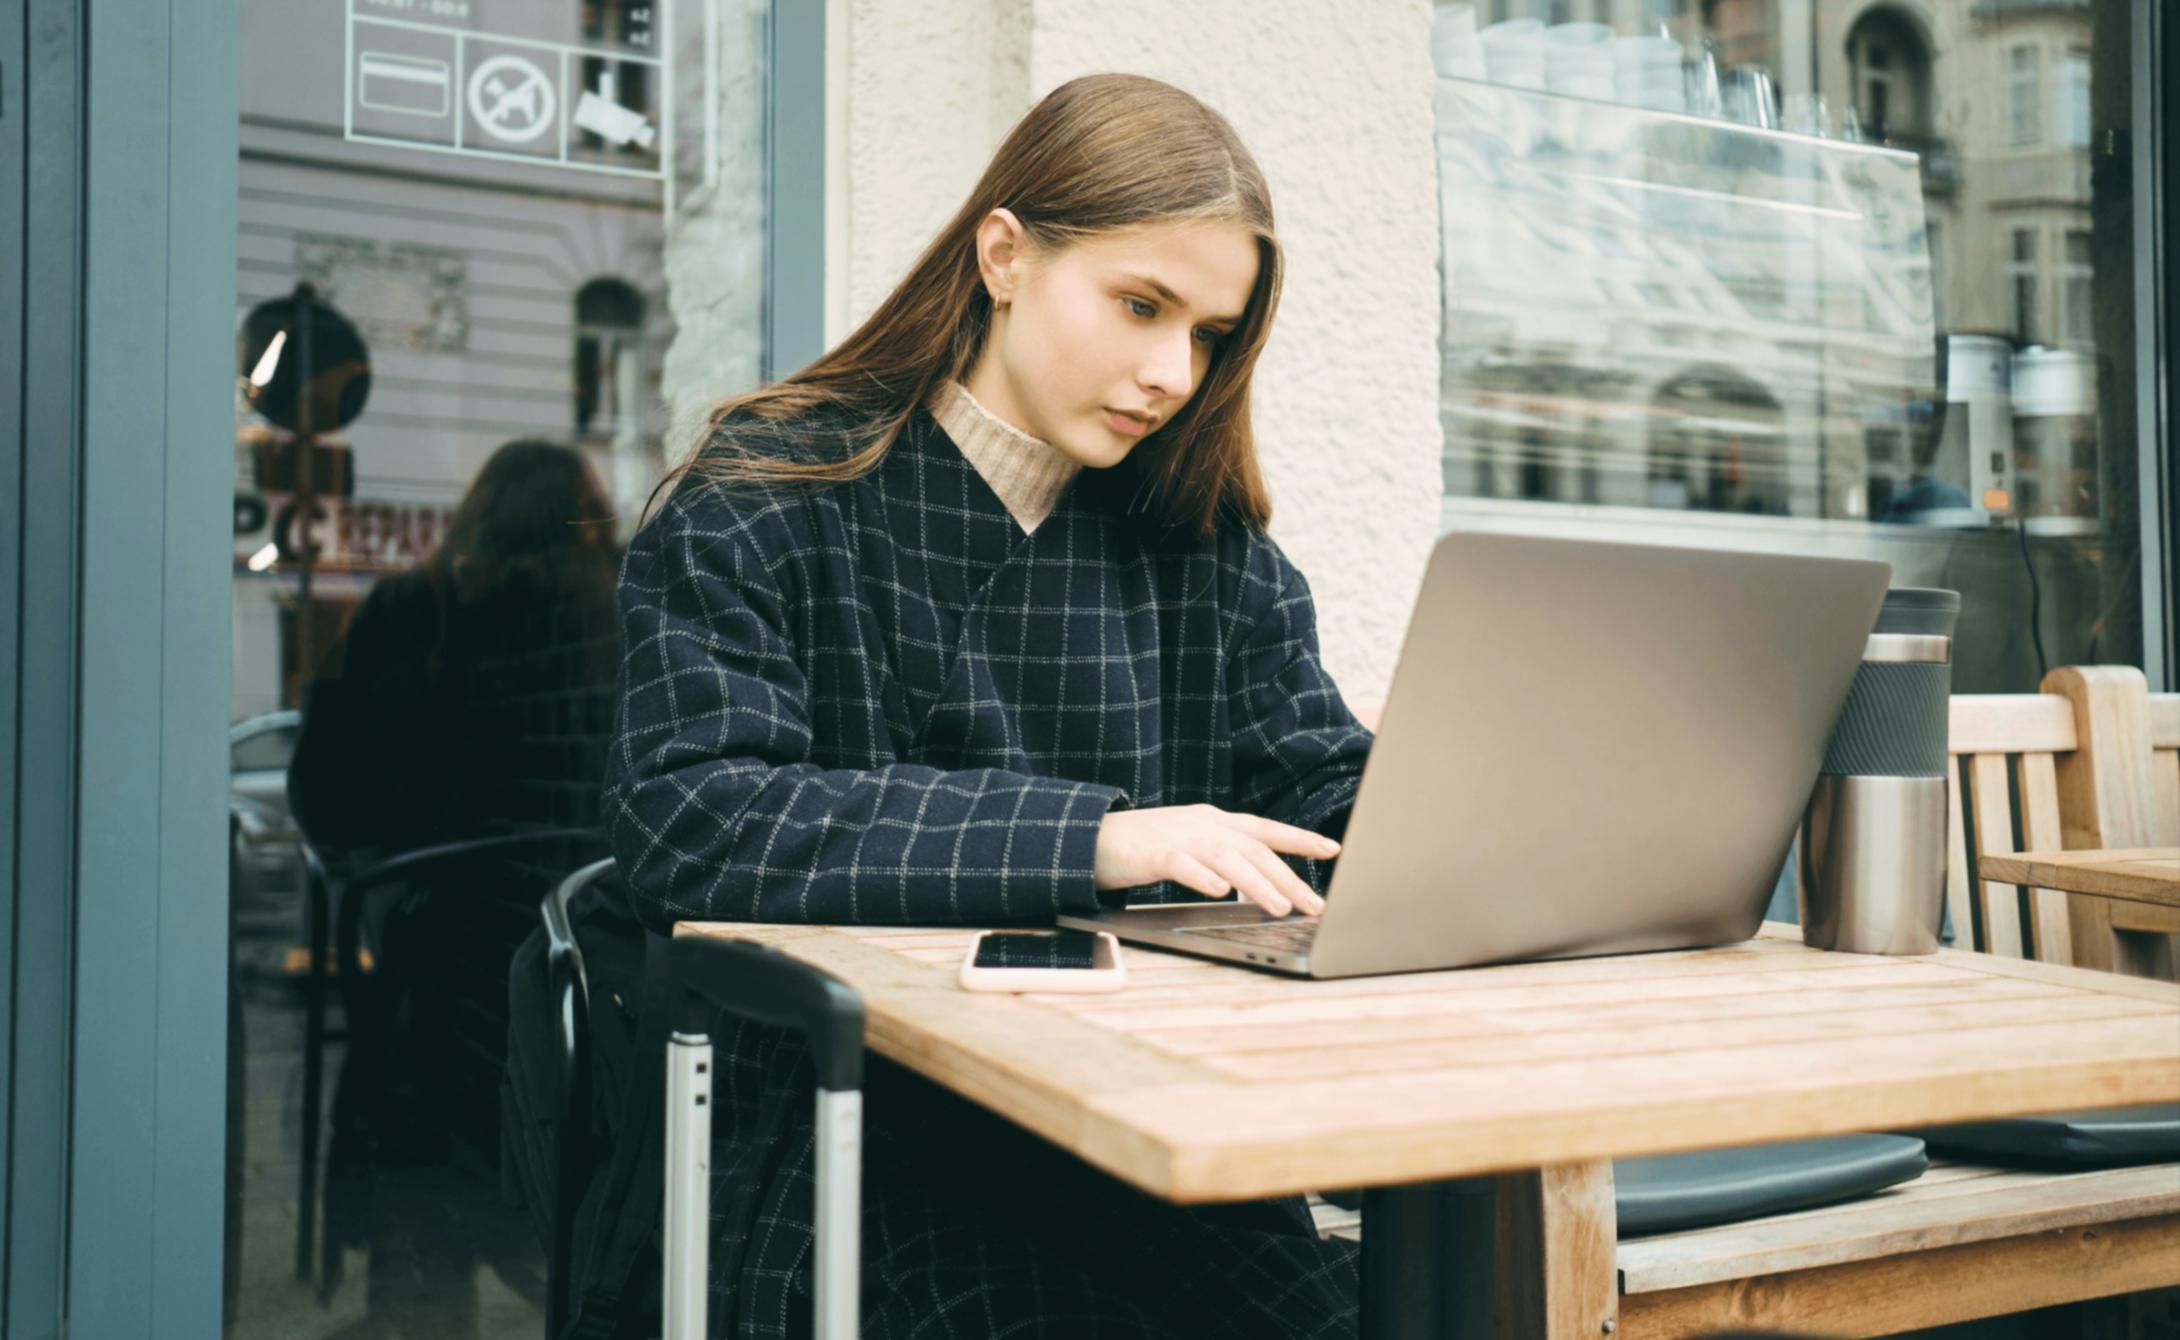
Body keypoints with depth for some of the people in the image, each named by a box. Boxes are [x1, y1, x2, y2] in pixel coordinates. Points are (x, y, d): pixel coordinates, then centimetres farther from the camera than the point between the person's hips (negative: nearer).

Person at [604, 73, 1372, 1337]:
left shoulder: (1208, 548, 13)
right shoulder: (765, 501, -2)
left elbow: (1332, 800, 10)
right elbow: (685, 822, -14)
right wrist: (1085, 838, -22)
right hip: (848, 1171, -4)